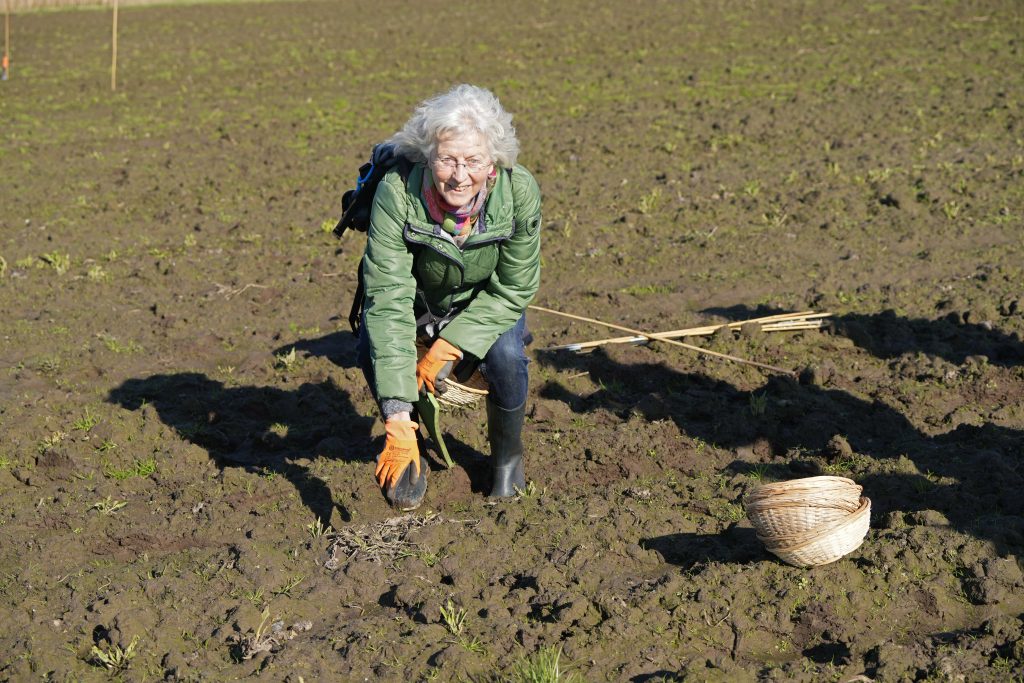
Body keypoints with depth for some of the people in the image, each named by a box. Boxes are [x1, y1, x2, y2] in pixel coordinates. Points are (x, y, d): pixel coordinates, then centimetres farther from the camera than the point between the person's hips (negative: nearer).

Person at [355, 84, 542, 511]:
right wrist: (397, 419, -46)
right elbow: (388, 298, -39)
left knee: (505, 357, -28)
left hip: (485, 302, 1)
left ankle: (507, 454, 4)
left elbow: (513, 289, -17)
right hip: (416, 297, 0)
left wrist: (451, 346, -29)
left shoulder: (519, 191, -30)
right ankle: (408, 452, 2)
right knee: (374, 353, -27)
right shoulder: (397, 192, -35)